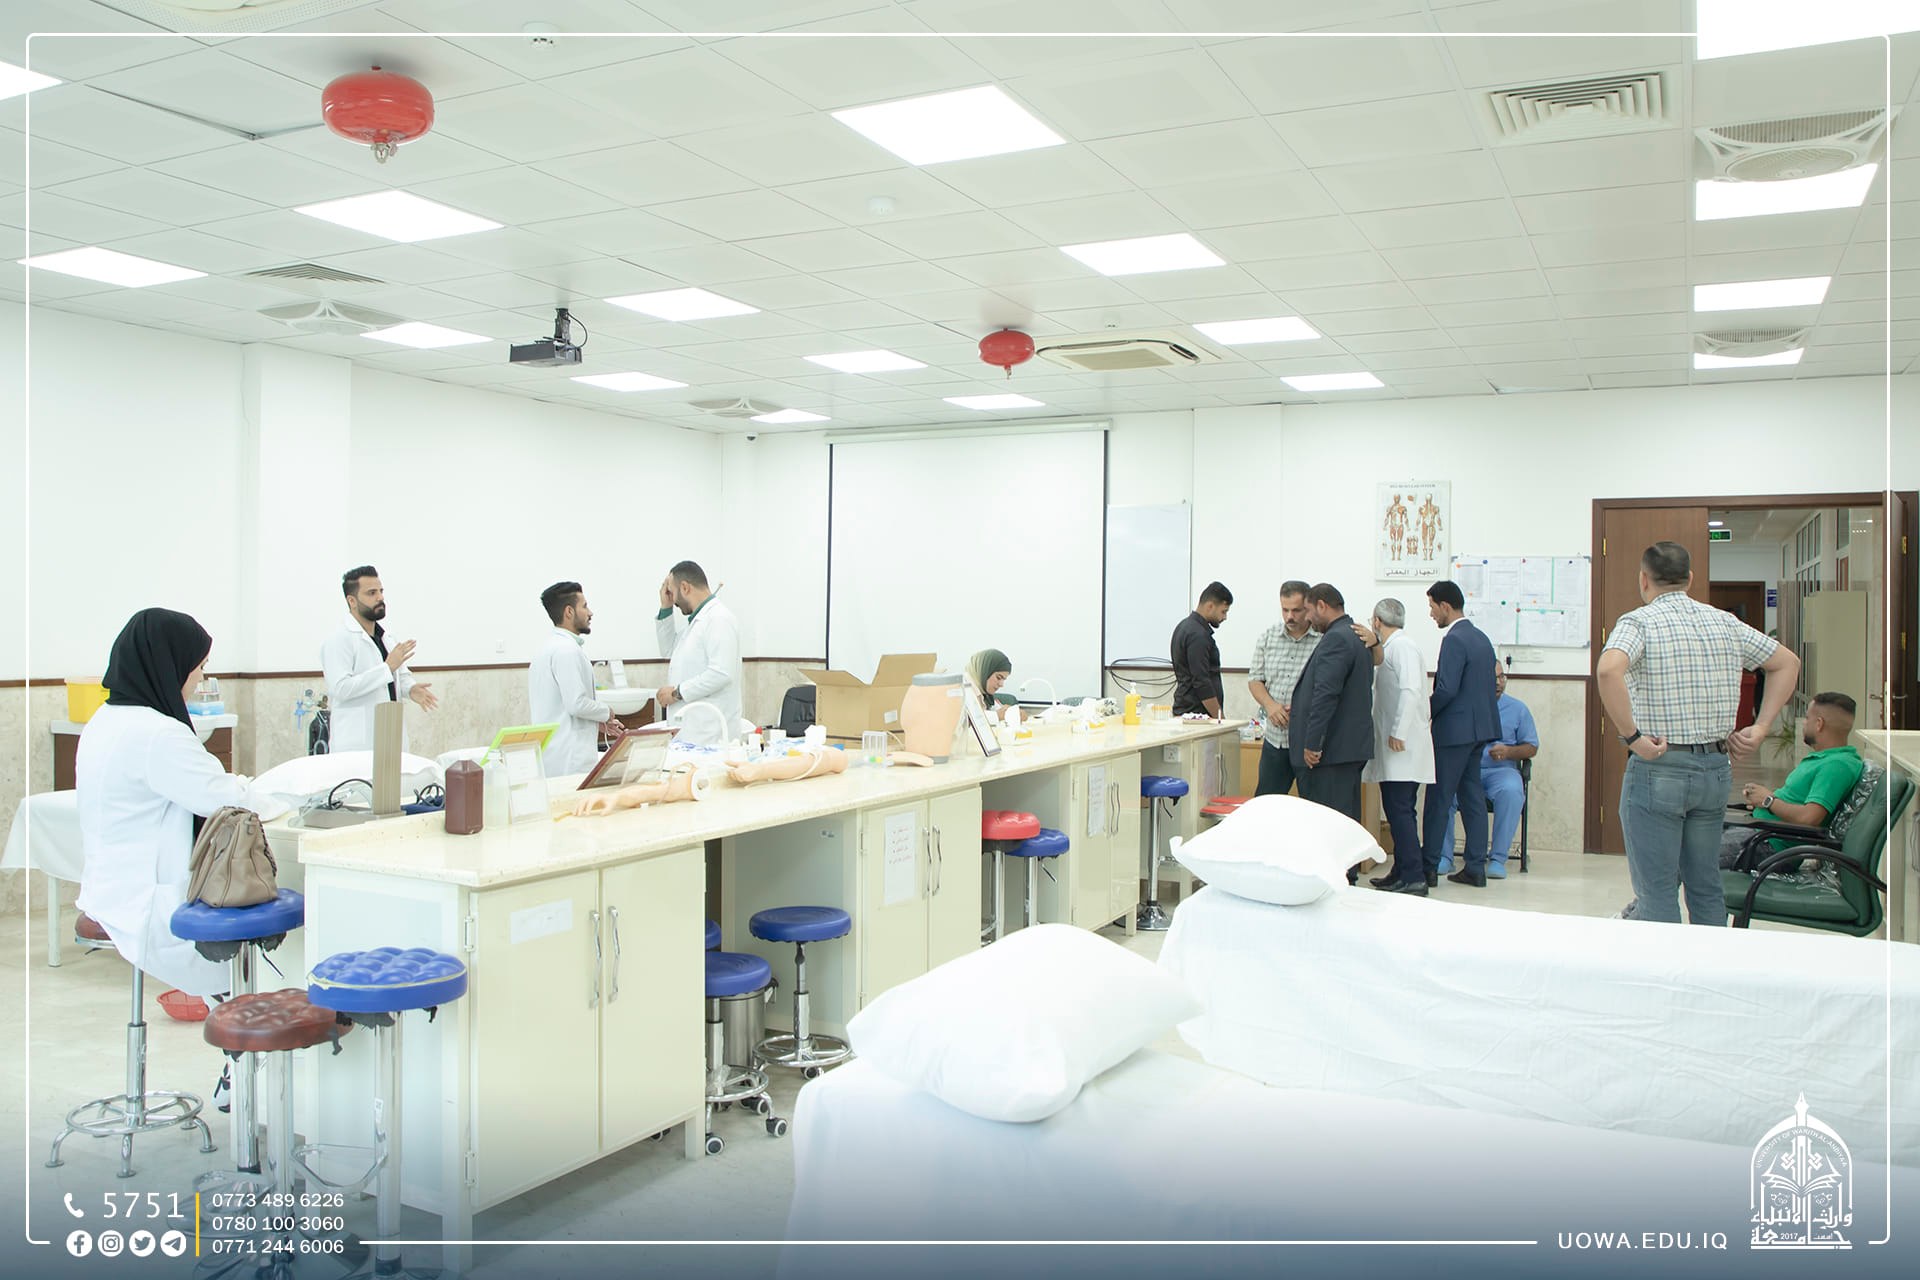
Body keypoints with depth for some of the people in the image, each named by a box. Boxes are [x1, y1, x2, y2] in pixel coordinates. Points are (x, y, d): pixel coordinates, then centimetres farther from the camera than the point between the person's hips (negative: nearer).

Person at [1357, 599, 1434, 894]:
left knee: (1399, 811, -9)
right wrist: (1374, 646, 5)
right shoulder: (1392, 646, 19)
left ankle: (1413, 878, -7)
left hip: (1402, 746, -10)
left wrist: (1398, 733, -21)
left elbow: (1411, 689, -22)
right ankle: (1403, 872, 19)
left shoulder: (1402, 646, -12)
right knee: (1398, 811, 13)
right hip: (1395, 747, 10)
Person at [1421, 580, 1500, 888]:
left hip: (1455, 730, -9)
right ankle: (1476, 868, 13)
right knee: (1472, 796, 11)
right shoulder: (1481, 637, 13)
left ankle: (1430, 867, 3)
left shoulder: (1454, 640, -16)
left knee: (1439, 799, -2)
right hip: (1480, 727, 9)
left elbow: (1446, 689, -22)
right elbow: (1490, 686, 17)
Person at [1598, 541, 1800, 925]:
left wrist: (1631, 735, -20)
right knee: (1707, 890, 17)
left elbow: (1608, 670, -29)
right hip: (1717, 768, 6)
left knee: (1657, 894, 0)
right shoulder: (1726, 622, 10)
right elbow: (1787, 663, 19)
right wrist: (1760, 729, 12)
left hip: (1658, 769, -6)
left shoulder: (1639, 621, -8)